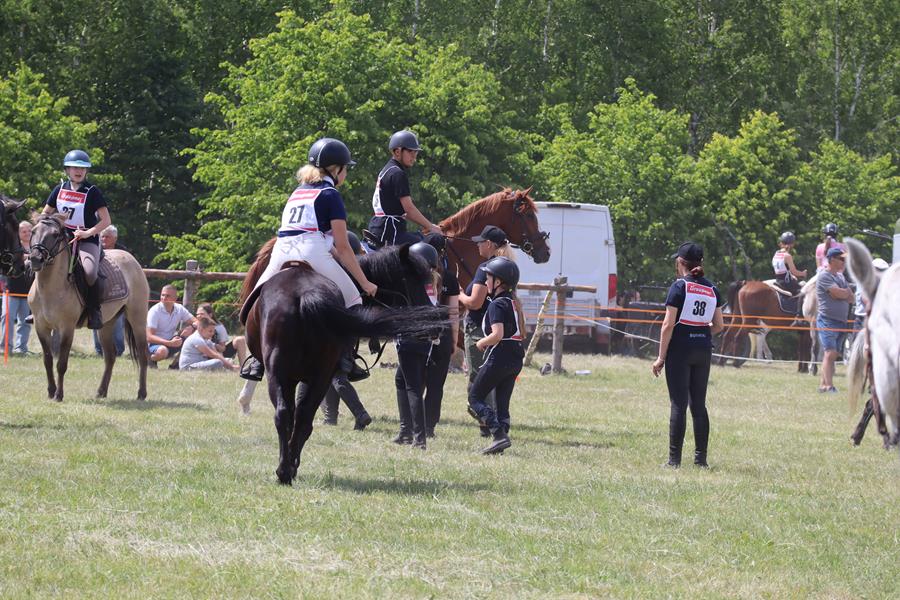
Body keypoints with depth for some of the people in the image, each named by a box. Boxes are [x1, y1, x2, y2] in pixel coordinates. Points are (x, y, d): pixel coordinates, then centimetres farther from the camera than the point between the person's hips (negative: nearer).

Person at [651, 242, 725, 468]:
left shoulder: (679, 286, -9)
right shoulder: (712, 289, 7)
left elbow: (668, 325, -12)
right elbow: (719, 325, 10)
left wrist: (661, 357, -9)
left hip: (680, 349, -5)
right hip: (704, 350, 5)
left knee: (679, 403, -3)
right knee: (699, 404, 11)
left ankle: (674, 459, -4)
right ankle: (701, 457, 11)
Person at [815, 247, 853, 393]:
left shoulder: (840, 277, 18)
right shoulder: (824, 275, -9)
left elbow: (851, 298, 11)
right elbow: (840, 293, -18)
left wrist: (842, 294, -8)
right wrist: (846, 291, 3)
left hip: (841, 321, 8)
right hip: (828, 320, -8)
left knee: (833, 354, 7)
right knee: (830, 352, -16)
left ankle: (823, 385, 12)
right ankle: (829, 386, -21)